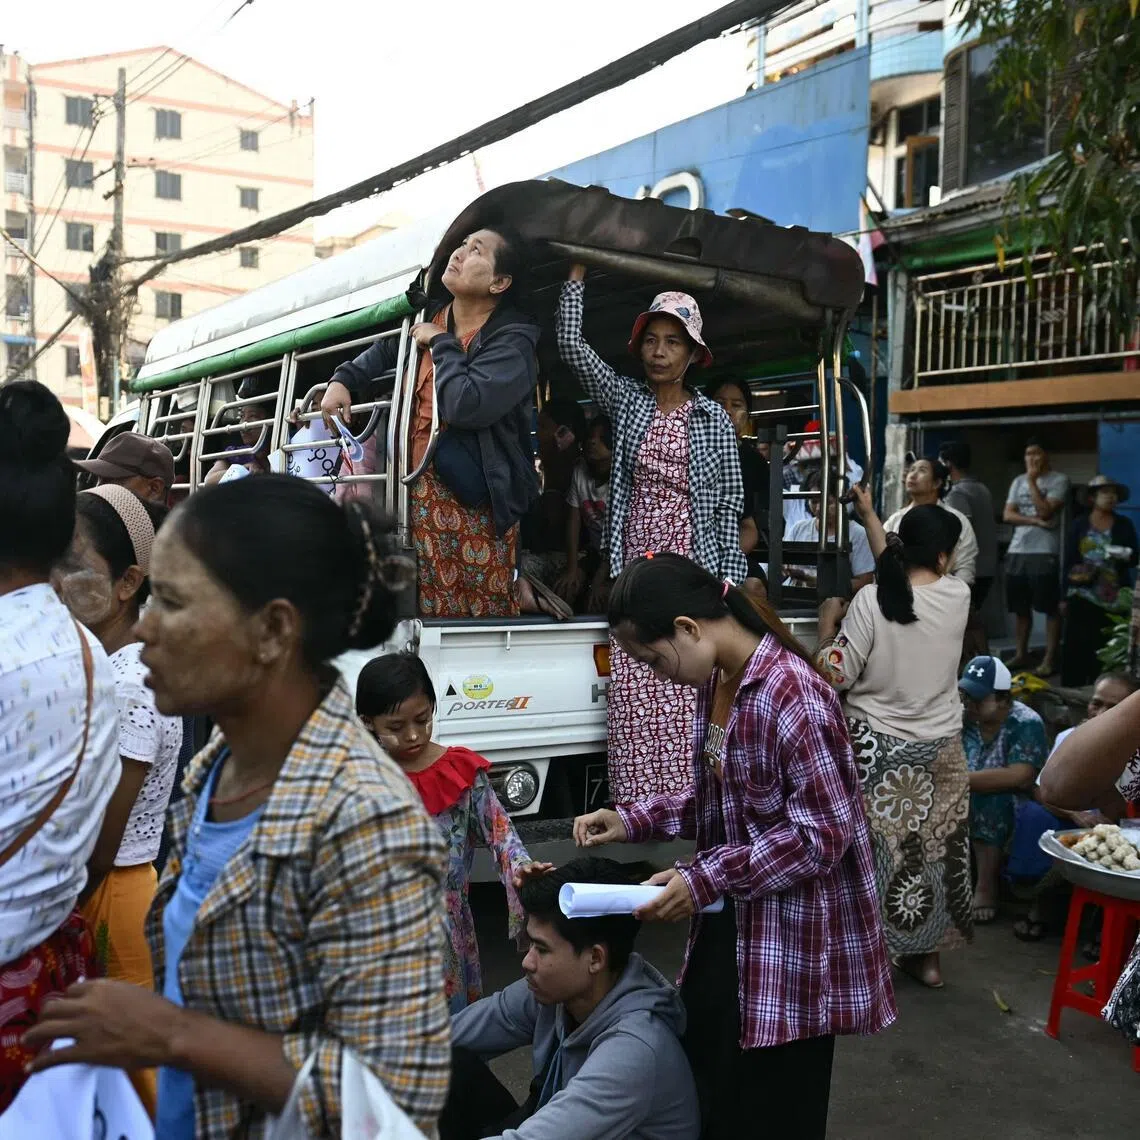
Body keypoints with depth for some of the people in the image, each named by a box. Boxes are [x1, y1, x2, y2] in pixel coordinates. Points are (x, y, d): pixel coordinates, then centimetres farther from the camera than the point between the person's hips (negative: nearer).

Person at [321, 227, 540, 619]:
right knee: (432, 615, 9)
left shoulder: (512, 341, -9)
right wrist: (343, 380, 16)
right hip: (421, 492, 7)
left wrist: (441, 344, -11)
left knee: (486, 618, -6)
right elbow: (385, 352, 34)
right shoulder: (429, 321, 12)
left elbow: (466, 407, -25)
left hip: (476, 502, -7)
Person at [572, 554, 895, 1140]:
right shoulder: (717, 683, 3)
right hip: (731, 923, 9)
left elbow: (823, 834, -24)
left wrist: (703, 879, -24)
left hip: (794, 938, -8)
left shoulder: (794, 698, -25)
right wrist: (635, 820, 0)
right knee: (705, 1088, 20)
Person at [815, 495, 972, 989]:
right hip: (939, 750, 3)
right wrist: (869, 516, 19)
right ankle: (927, 956, 29)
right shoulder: (958, 596, -7)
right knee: (932, 851, 16)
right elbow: (906, 578, 12)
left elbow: (834, 674, -15)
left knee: (874, 853, 9)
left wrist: (827, 623, 3)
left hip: (878, 749, -3)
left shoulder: (869, 600, -18)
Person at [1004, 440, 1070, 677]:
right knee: (1021, 608, 12)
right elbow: (1007, 515, 5)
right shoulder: (1018, 481, 14)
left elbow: (1046, 511, -15)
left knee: (1051, 608, -4)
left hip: (1044, 552, -6)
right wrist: (1034, 521, -10)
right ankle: (1021, 654, 21)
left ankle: (1049, 659, -2)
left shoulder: (1059, 480, -3)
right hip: (1016, 551, 6)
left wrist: (1032, 481, -8)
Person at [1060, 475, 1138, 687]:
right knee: (1077, 646, -5)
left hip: (1113, 599, 1)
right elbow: (1069, 561, 5)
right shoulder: (1079, 523, 6)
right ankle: (1071, 690, 1)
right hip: (1082, 596, -1)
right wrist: (1066, 596, 1)